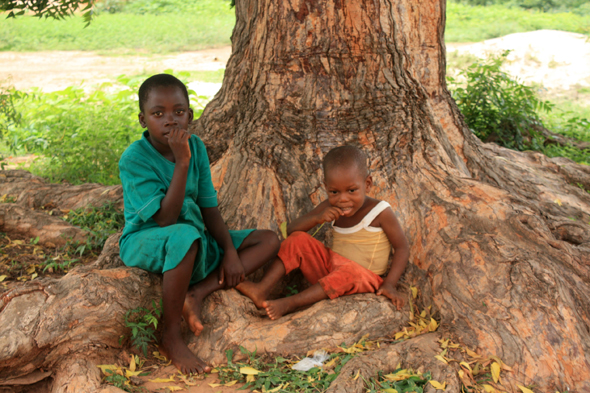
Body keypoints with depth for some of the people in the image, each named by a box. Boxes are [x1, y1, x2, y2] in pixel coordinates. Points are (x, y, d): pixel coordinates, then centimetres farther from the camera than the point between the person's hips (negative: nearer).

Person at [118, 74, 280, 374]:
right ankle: (170, 336, -24)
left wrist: (230, 251, -8)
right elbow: (166, 218, -27)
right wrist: (181, 162, -31)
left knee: (269, 240, -1)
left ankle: (197, 292, -17)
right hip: (145, 242, -6)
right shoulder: (133, 158, -19)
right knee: (186, 236, -42)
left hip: (196, 245, 7)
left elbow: (209, 208, 3)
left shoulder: (195, 147, -3)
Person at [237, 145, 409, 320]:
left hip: (363, 279, -5)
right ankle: (263, 289, -24)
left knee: (350, 270, -39)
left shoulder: (381, 212, -13)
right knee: (298, 239, -11)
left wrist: (389, 284, -21)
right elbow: (291, 229, -2)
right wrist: (317, 218, -22)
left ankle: (291, 303, -38)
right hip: (330, 267, 5)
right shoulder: (331, 207, 0)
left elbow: (402, 248, -8)